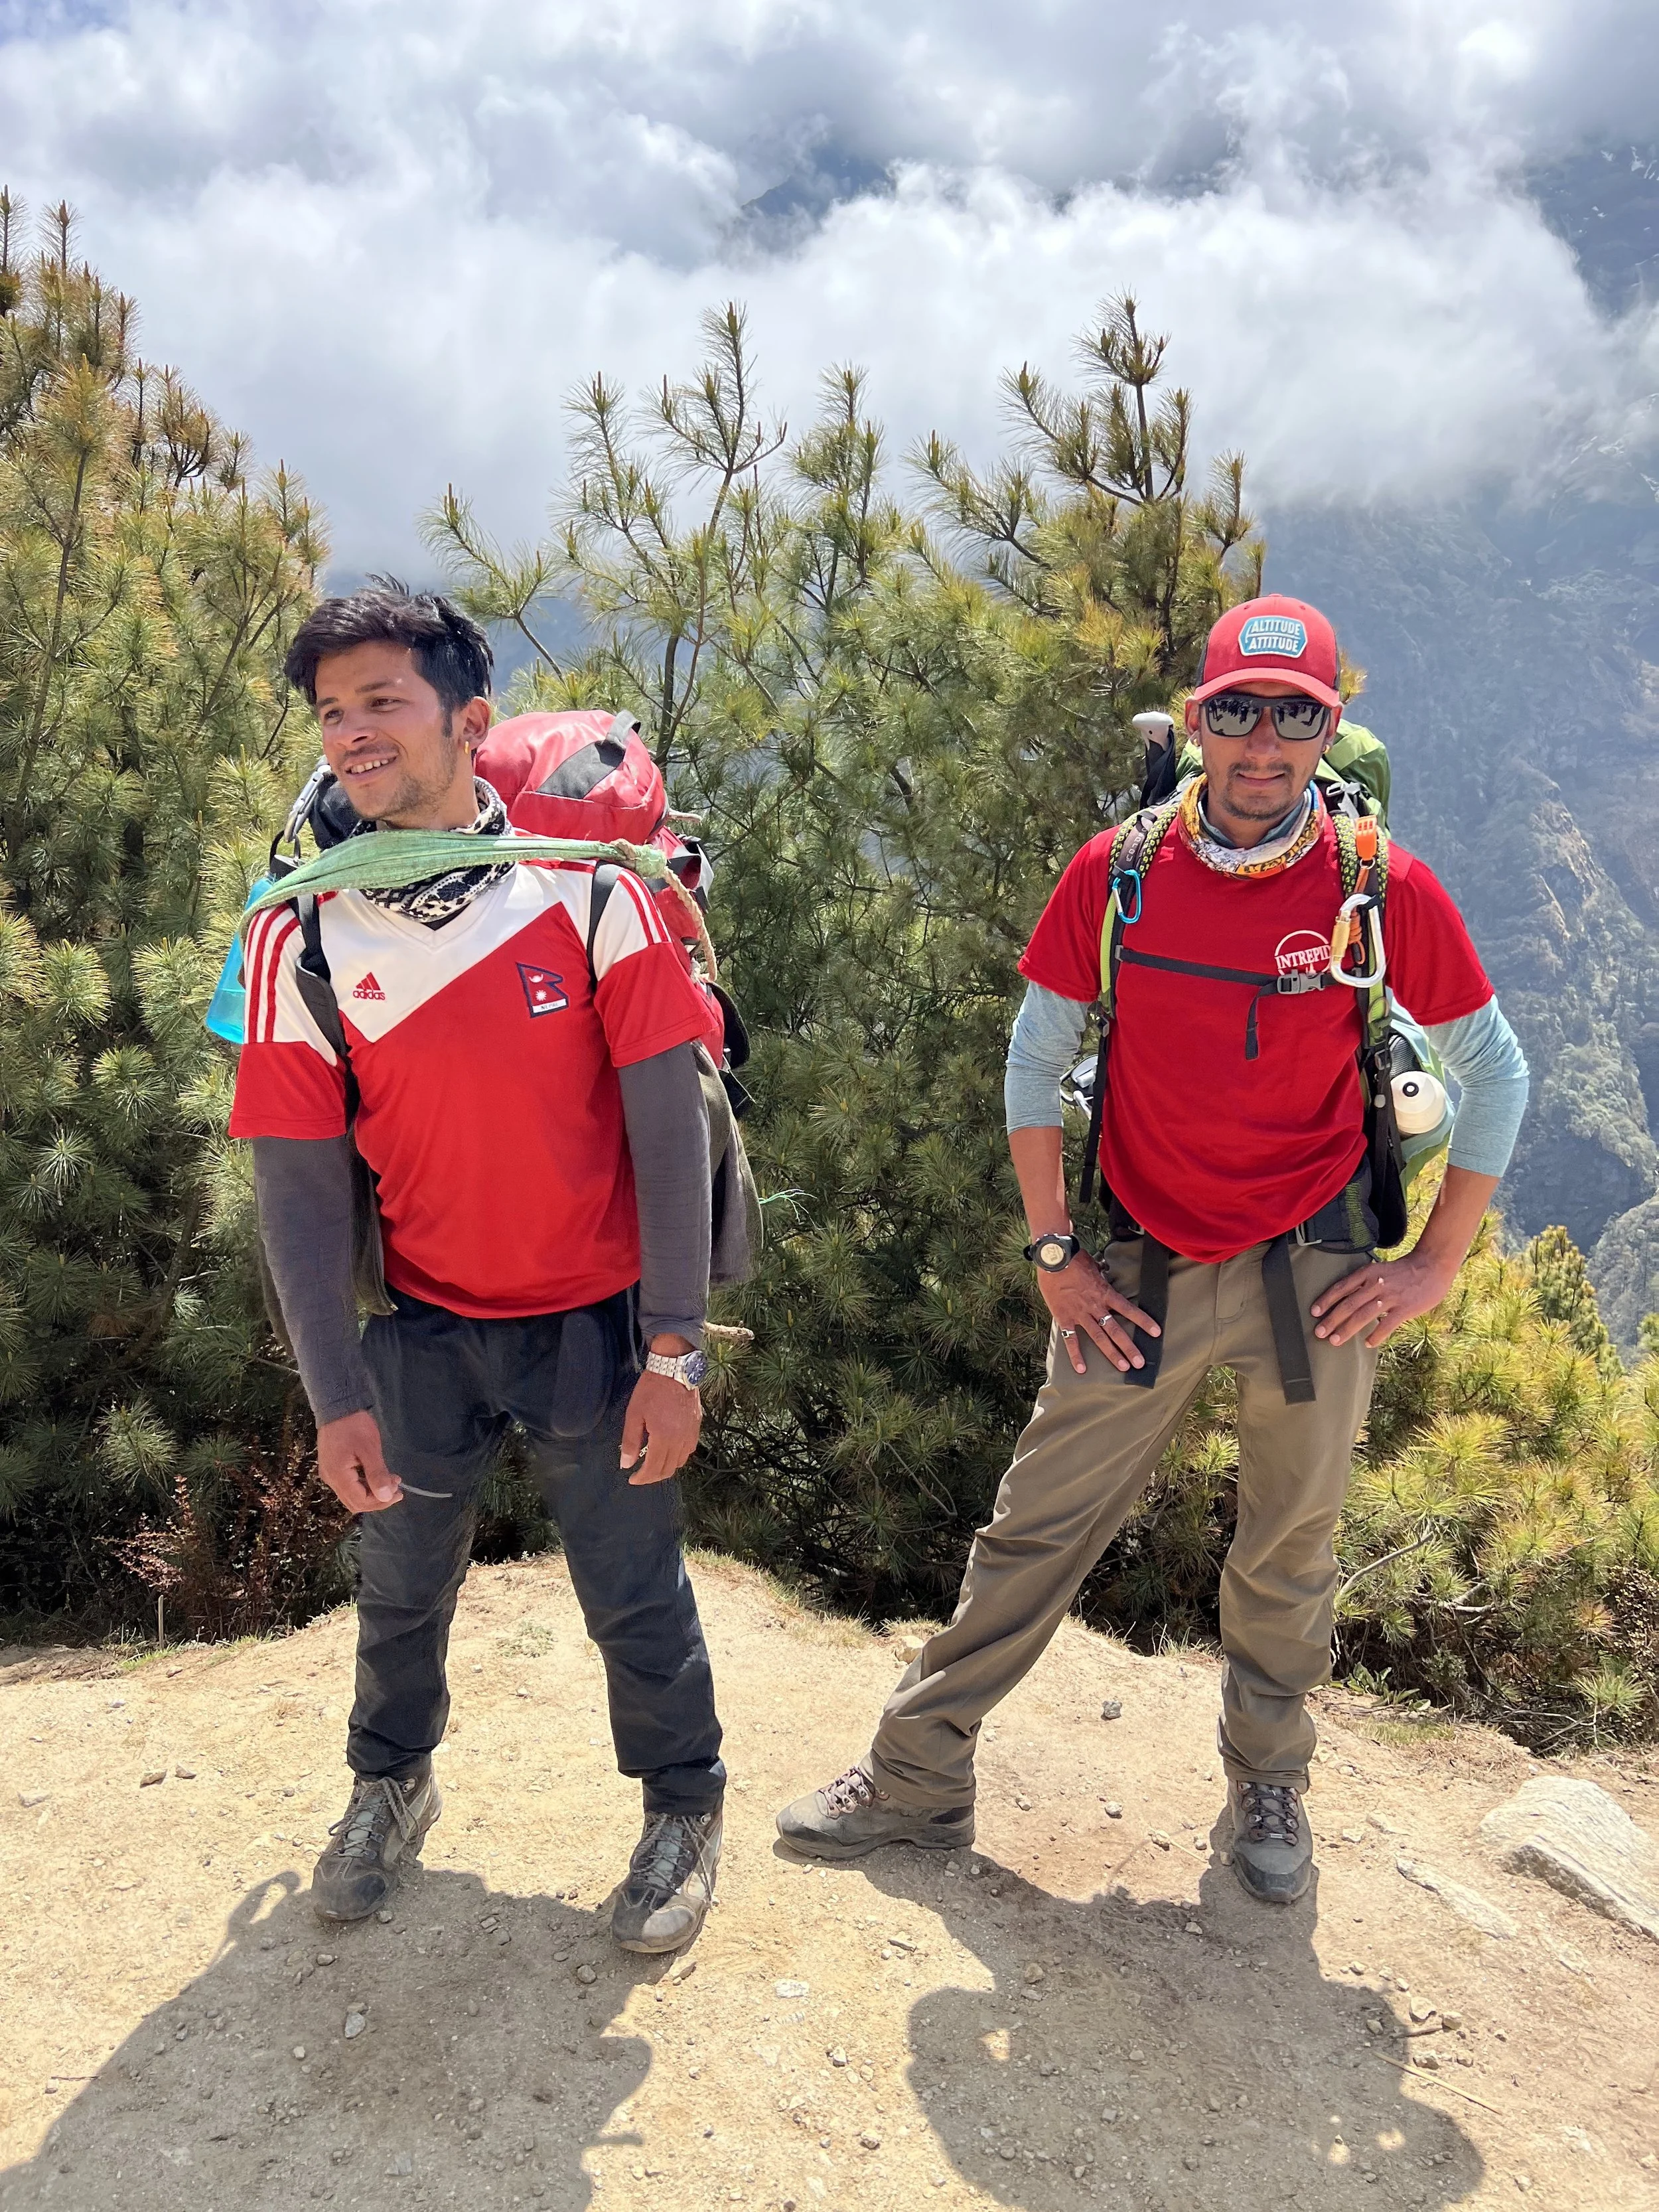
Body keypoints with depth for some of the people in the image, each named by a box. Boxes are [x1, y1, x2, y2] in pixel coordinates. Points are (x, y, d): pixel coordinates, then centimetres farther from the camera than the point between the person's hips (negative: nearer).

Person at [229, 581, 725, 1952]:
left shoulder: (585, 888, -13)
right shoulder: (304, 937, -8)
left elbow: (666, 1120, -13)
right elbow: (301, 1182, -7)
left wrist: (674, 1347, -15)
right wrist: (337, 1398, -10)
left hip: (597, 1319, -2)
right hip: (426, 1327, 2)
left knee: (635, 1592, 9)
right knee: (402, 1579, 19)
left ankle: (685, 1809, 35)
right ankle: (392, 1783, 47)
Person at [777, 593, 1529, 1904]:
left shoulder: (1389, 891, -9)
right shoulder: (1114, 876, -6)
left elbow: (1496, 1073, 1)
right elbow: (1035, 1063, 3)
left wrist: (1439, 1266, -2)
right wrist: (1054, 1253, 0)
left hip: (1313, 1276, 0)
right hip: (1143, 1270, 1)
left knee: (1291, 1550, 15)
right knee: (1037, 1526, 6)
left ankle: (1268, 1782, 39)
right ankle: (921, 1776, 21)